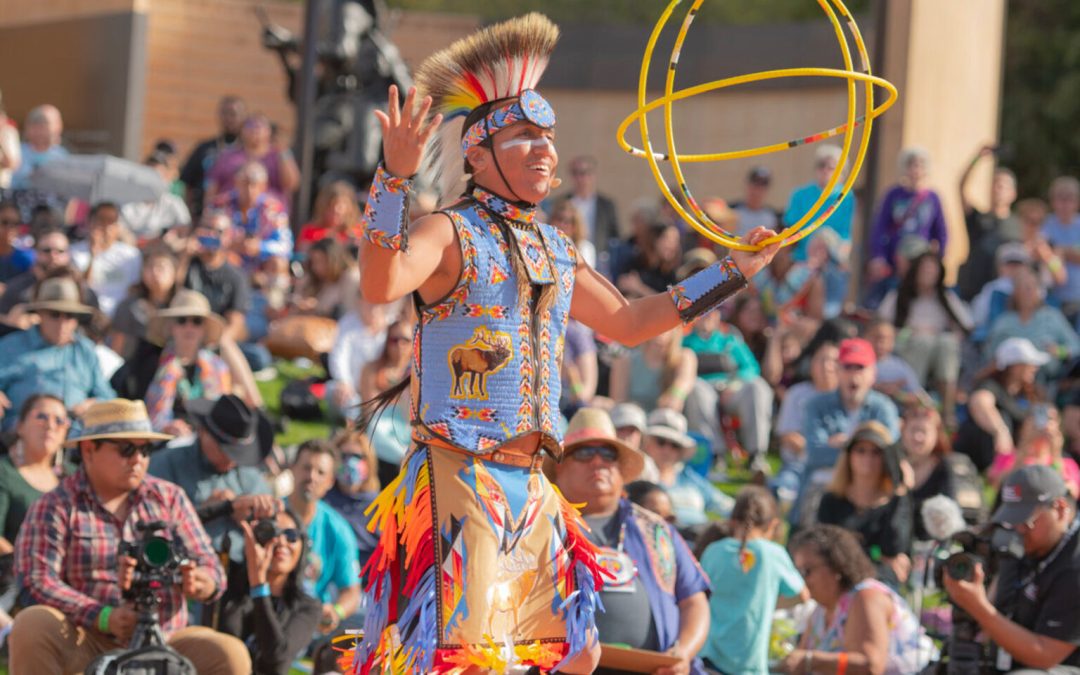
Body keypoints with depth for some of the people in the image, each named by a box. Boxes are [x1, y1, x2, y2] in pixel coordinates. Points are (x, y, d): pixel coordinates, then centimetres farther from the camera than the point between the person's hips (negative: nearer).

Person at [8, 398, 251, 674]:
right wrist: (103, 617, -27)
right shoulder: (56, 507, 0)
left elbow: (213, 574, 6)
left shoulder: (170, 499, 11)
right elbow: (37, 581, -13)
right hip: (84, 647, -3)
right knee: (30, 625, -32)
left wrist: (197, 583, -22)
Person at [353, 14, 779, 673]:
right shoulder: (452, 235, -7)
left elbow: (629, 321, 29)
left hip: (531, 489, 8)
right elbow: (380, 284, -28)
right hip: (458, 478, -8)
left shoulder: (555, 250, 16)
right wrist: (395, 177, -38)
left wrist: (734, 271, 29)